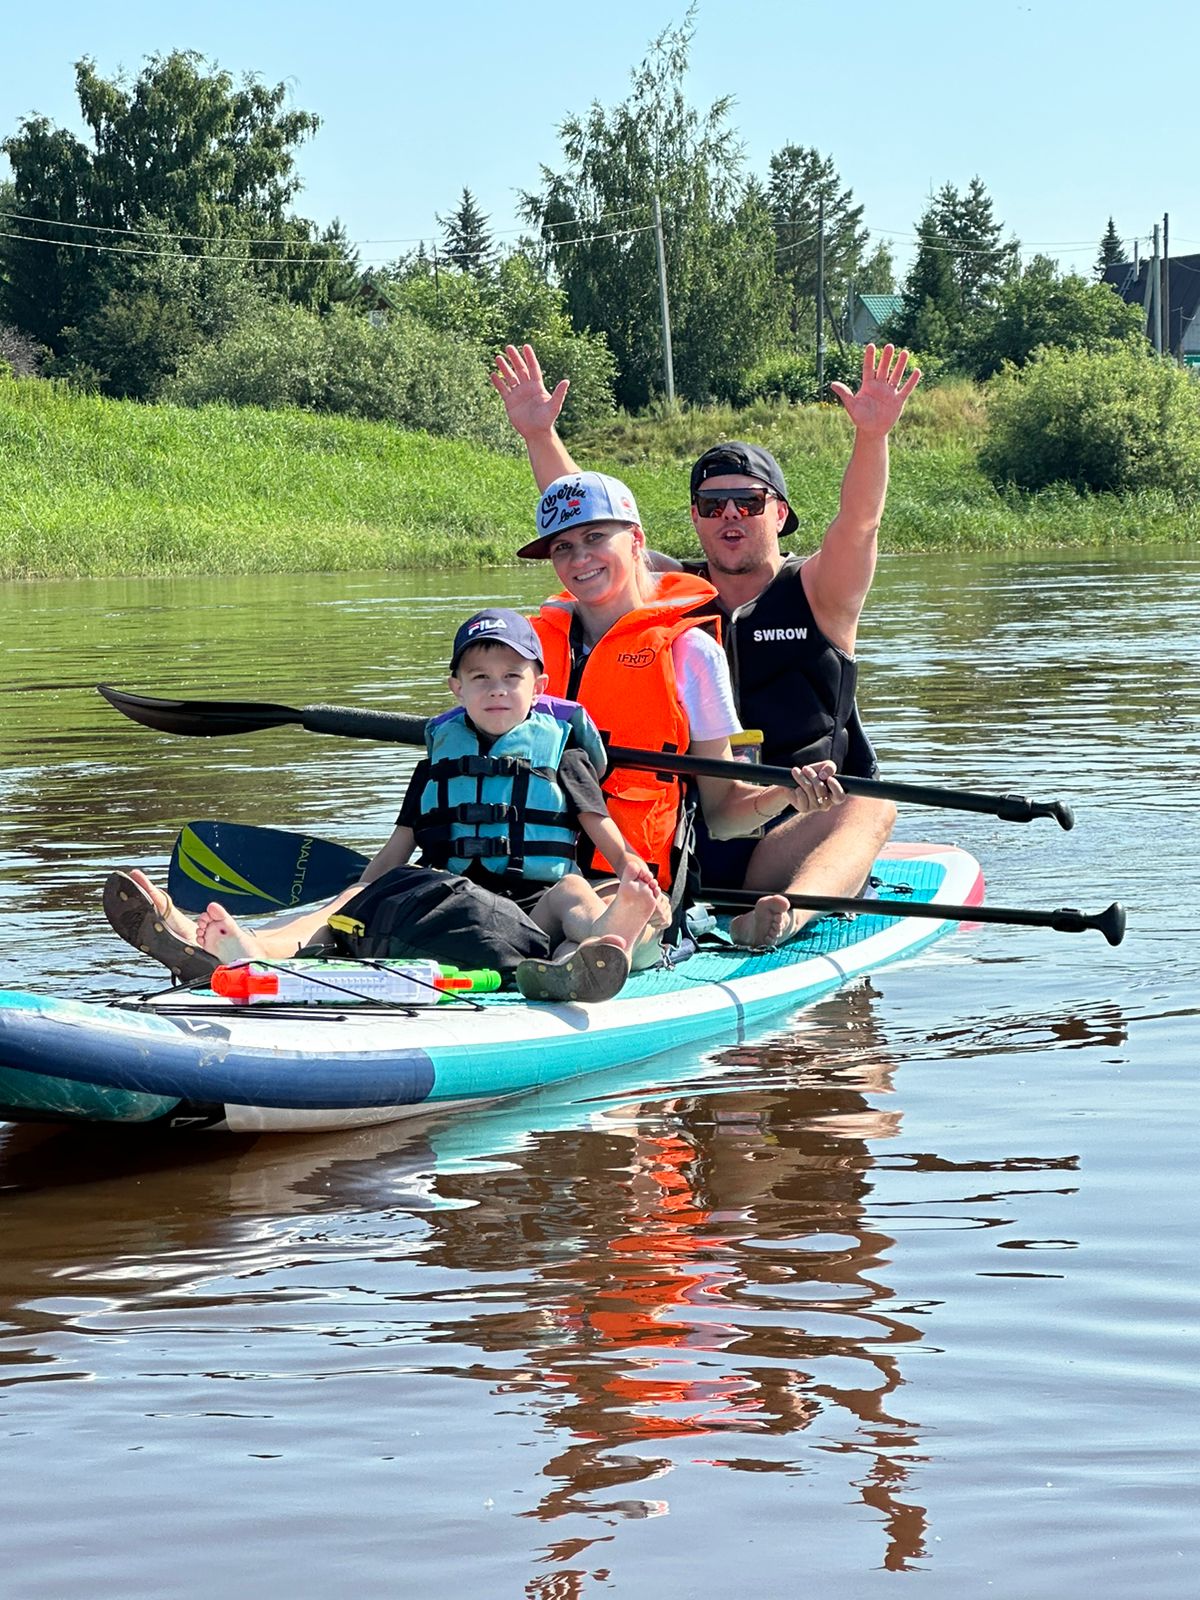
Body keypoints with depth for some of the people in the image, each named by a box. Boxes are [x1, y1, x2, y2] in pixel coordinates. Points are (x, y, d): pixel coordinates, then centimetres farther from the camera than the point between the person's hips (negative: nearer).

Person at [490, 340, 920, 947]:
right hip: (681, 827, 2)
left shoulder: (816, 592, 6)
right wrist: (540, 436, -10)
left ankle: (793, 909, -59)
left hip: (794, 838, -2)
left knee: (871, 809, -32)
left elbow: (859, 522, -13)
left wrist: (871, 437, -32)